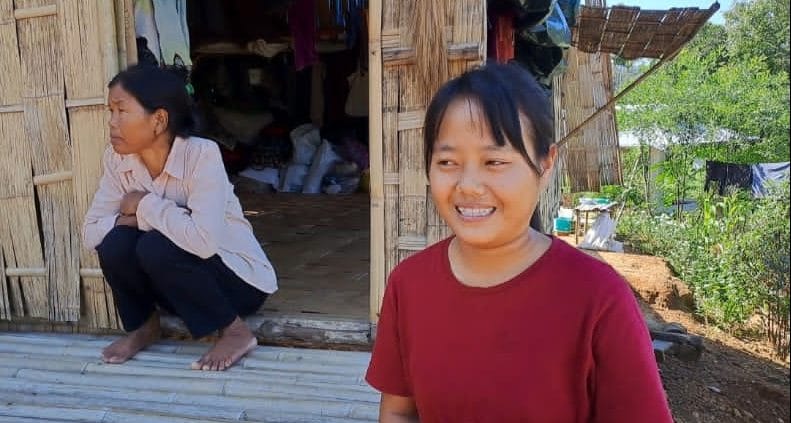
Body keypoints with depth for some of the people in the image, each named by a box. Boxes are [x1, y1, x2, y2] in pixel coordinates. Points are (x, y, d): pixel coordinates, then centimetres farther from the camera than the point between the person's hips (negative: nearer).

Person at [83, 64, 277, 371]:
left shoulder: (201, 154, -26)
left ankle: (235, 331, -9)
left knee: (156, 247, -29)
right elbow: (90, 232, -9)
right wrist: (140, 218, -25)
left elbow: (203, 240, -38)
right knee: (114, 242, -19)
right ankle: (144, 325, 8)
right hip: (181, 287, 5)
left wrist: (146, 205, -24)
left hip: (238, 279, -5)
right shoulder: (117, 159, -8)